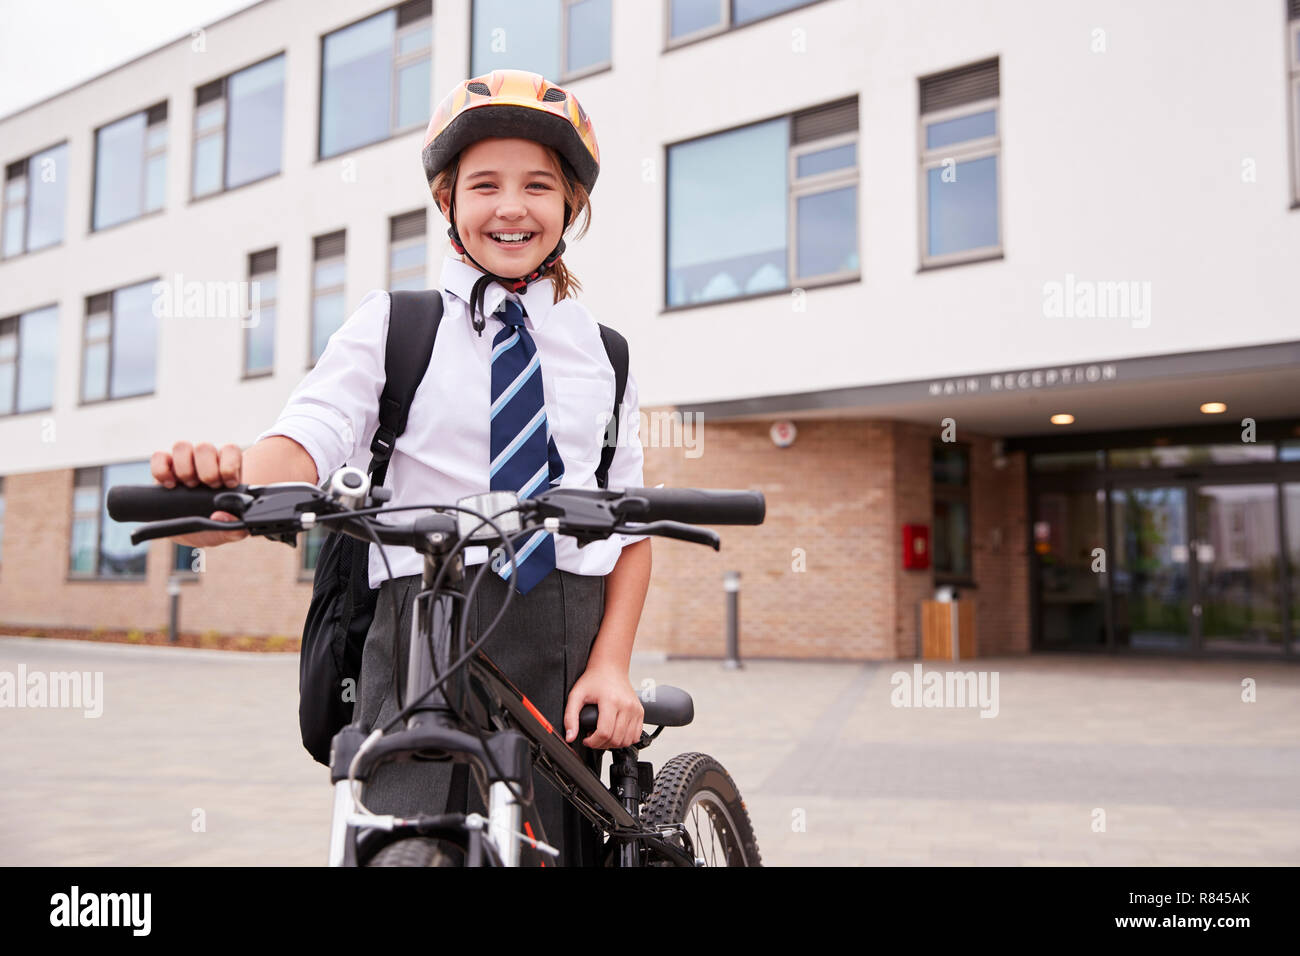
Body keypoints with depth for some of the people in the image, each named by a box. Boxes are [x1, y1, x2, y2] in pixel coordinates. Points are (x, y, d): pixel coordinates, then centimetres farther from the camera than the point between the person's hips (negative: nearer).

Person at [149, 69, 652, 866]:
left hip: (570, 646, 2)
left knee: (560, 841, 6)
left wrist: (611, 664, -5)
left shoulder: (601, 350, 11)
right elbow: (306, 439, -10)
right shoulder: (392, 325, 6)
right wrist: (220, 484, -33)